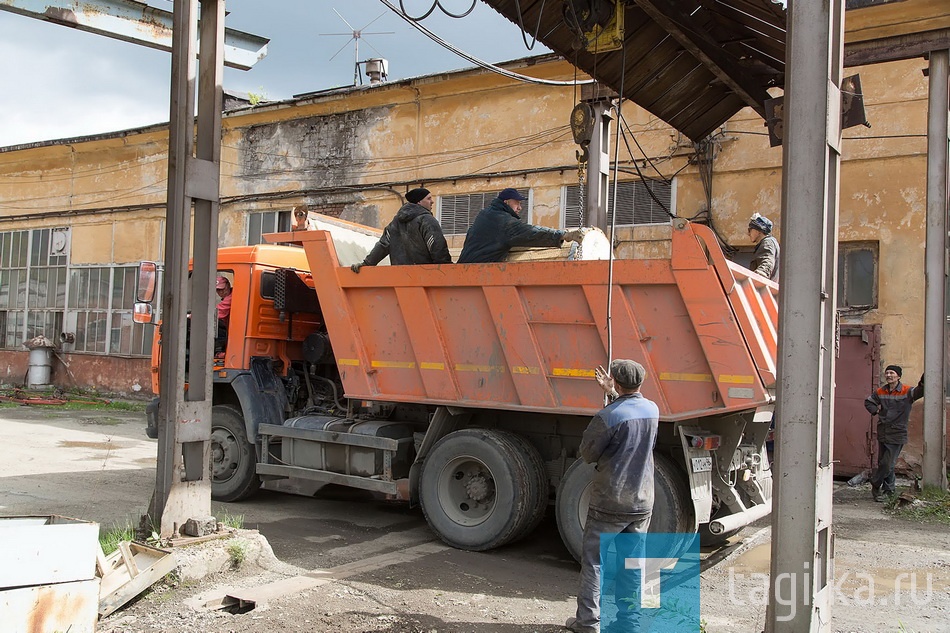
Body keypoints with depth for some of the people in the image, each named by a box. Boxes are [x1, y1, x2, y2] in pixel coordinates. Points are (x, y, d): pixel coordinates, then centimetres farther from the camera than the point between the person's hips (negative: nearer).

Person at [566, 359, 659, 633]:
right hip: (642, 503, 6)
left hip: (609, 503, -5)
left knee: (594, 561, 6)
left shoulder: (608, 416, -19)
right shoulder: (652, 410, 1)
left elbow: (587, 454, -8)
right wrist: (613, 394, 28)